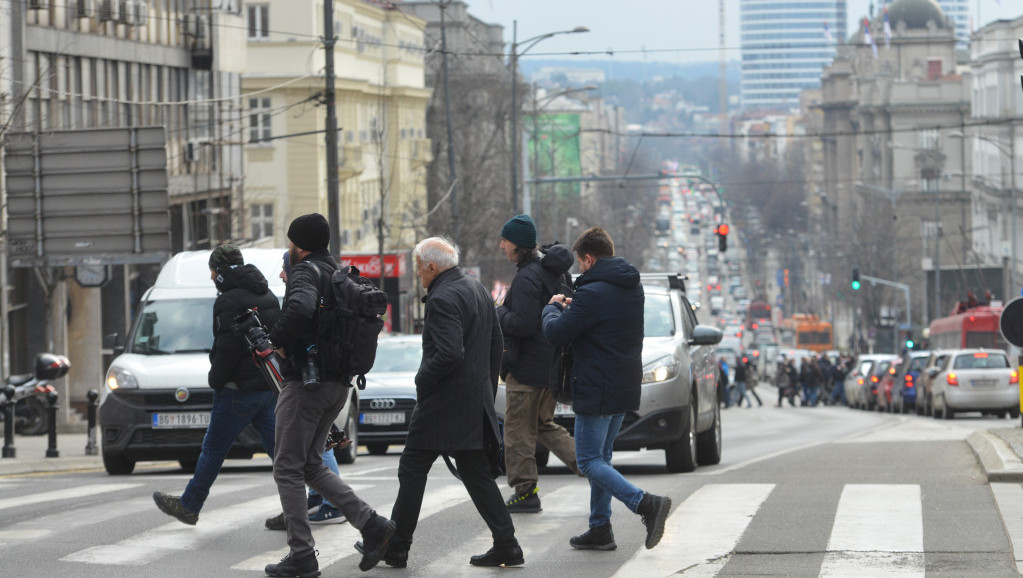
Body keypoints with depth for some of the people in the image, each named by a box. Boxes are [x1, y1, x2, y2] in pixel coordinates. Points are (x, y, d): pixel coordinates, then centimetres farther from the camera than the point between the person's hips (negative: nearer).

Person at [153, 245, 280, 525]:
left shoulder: (230, 301, -15)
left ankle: (189, 505, 12)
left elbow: (228, 347, -20)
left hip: (240, 388, -8)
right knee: (276, 445, 7)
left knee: (214, 448, 2)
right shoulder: (267, 296, 14)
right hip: (268, 385, 8)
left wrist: (216, 379, -7)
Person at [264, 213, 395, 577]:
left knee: (288, 469, -1)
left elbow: (300, 308, -34)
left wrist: (277, 341, -18)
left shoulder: (306, 272, -12)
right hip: (338, 384, 9)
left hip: (306, 381, -9)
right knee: (311, 465, 17)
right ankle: (371, 525, 4)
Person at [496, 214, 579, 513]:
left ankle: (525, 492, 2)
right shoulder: (554, 272, 11)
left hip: (528, 366, -9)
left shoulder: (527, 278, -19)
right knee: (544, 424, 19)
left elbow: (523, 324, -25)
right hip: (553, 363, 9)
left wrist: (496, 312, -10)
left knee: (518, 430, 0)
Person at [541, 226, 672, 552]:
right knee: (601, 457, 17)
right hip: (626, 387, 9)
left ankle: (645, 504, -22)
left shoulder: (593, 293, -19)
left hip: (597, 391, -9)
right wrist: (573, 308, 17)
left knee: (590, 461, -4)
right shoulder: (633, 287, 10)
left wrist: (553, 308, 5)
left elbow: (556, 334, -15)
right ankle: (600, 530, 18)